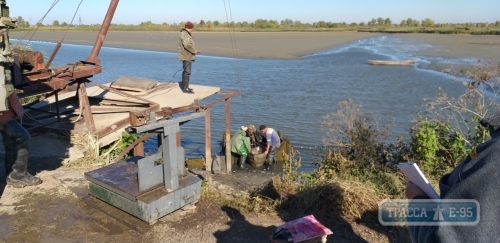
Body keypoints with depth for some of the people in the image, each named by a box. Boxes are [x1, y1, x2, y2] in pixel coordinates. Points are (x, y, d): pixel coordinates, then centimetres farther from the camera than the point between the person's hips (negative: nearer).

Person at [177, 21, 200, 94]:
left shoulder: (186, 34, 16)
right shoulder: (184, 34, -18)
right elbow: (187, 45, -32)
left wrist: (194, 50, 11)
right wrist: (194, 51, -21)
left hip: (187, 56, 11)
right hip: (186, 56, -11)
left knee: (186, 71, 17)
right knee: (187, 72, -9)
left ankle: (184, 87, 27)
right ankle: (185, 88, -7)